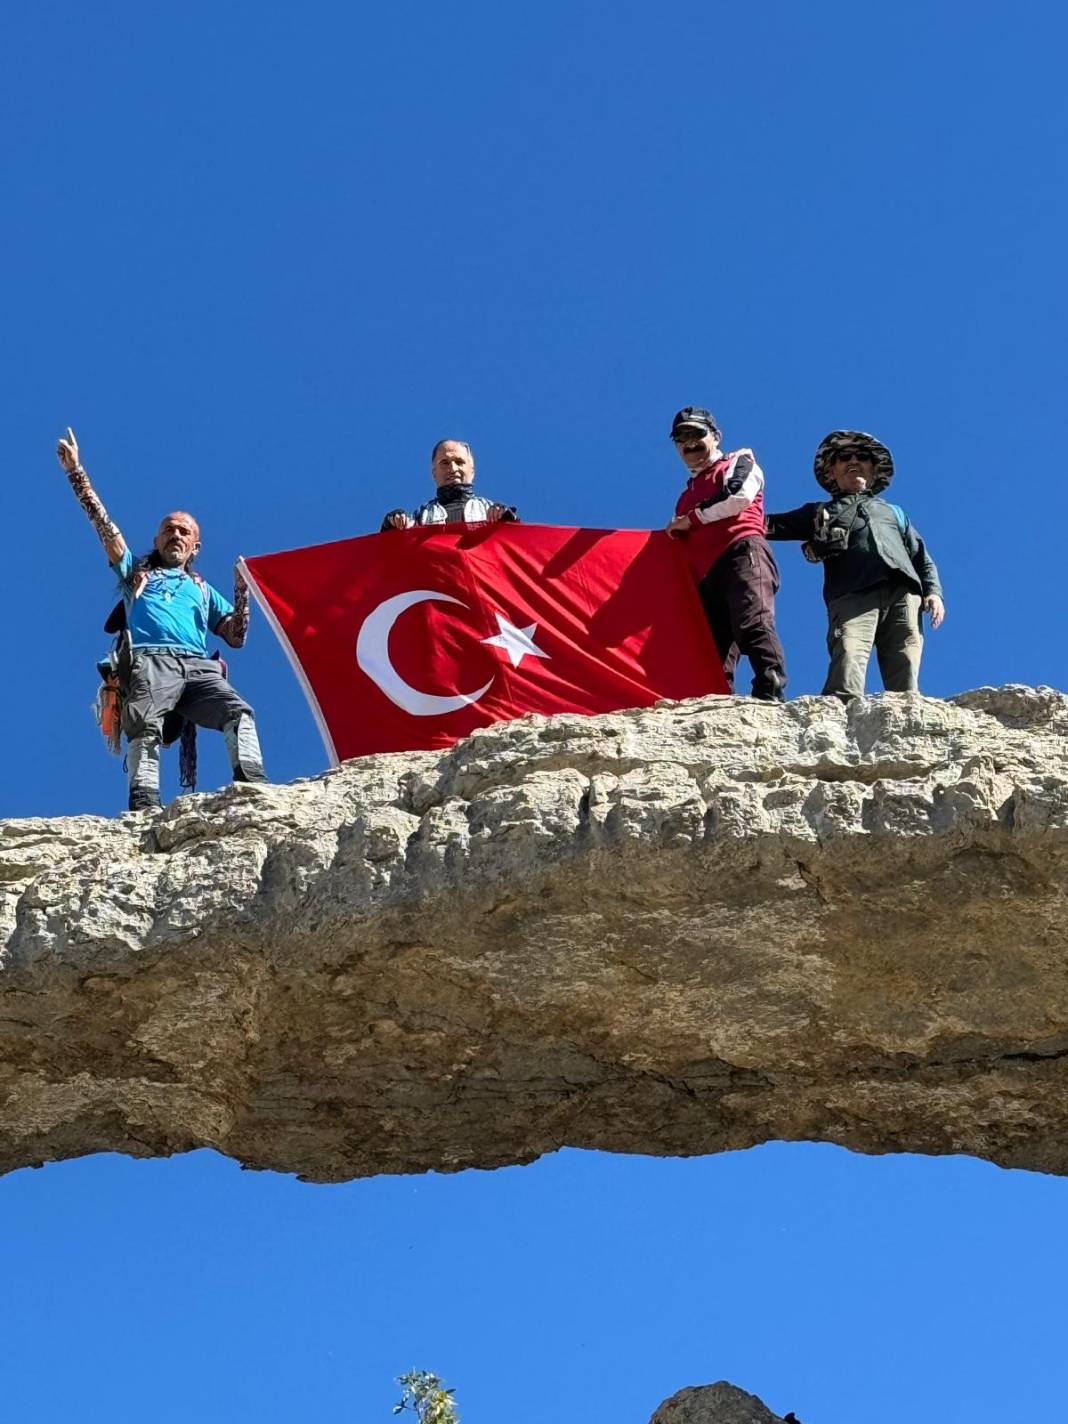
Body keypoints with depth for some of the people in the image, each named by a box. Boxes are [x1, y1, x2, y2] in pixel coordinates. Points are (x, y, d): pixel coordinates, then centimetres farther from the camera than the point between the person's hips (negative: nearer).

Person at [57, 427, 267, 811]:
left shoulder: (203, 589, 37)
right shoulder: (136, 570, 33)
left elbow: (236, 637, 27)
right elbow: (103, 524, 24)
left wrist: (242, 593, 12)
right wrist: (75, 471, 17)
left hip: (200, 667, 3)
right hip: (152, 661, -3)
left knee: (238, 712, -27)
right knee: (145, 723, -32)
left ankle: (252, 784, -40)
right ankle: (144, 804, -46)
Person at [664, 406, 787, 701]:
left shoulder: (738, 462, 19)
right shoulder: (688, 495, 37)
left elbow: (740, 495, -4)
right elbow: (682, 548, 38)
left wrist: (691, 519, 3)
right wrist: (675, 532, 16)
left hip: (741, 553, -7)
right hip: (705, 577, 7)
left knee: (753, 624, -30)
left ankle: (771, 695, -44)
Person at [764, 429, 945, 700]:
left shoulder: (893, 511, 37)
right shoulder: (820, 513, 32)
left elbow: (921, 556, 29)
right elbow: (774, 525, 22)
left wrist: (933, 591, 10)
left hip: (903, 593, 2)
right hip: (853, 595, -2)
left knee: (905, 682, -16)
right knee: (848, 661, -30)